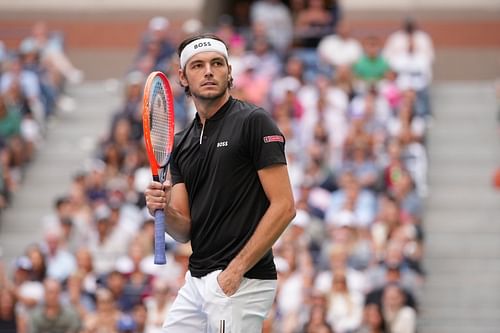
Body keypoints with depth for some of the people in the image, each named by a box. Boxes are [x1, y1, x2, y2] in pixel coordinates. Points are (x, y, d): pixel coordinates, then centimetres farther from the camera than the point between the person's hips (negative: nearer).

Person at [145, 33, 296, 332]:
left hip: (243, 283, -7)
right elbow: (185, 231, 12)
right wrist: (163, 209, -10)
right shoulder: (182, 144, 14)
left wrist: (236, 270, -16)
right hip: (195, 282, 7)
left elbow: (284, 206, -12)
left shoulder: (253, 122, -7)